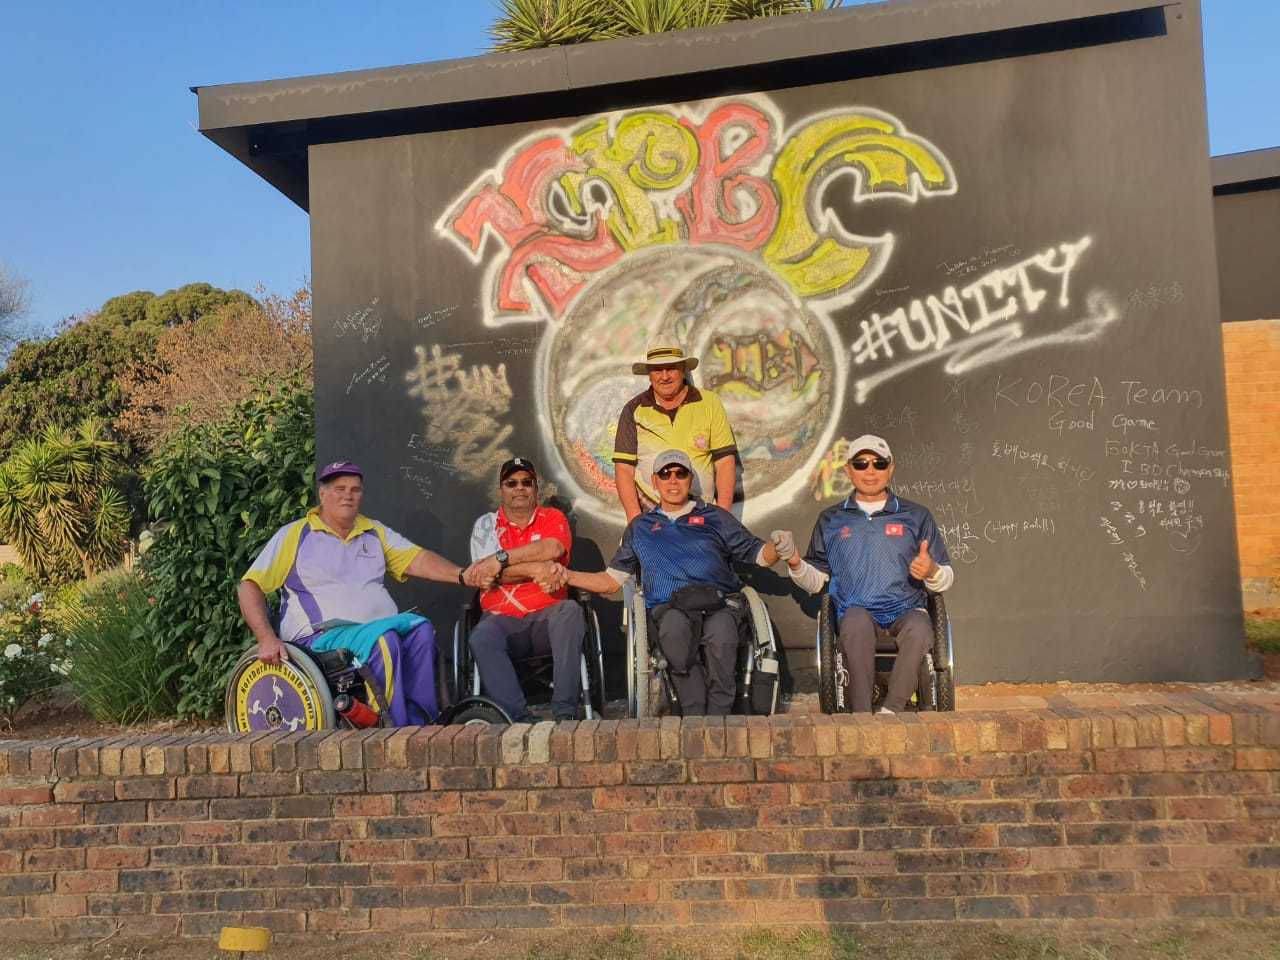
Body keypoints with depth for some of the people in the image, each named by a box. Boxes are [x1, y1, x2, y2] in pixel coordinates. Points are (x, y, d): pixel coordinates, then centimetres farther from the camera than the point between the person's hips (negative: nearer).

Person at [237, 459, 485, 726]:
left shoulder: (376, 532, 20)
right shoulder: (294, 535, 9)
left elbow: (417, 559, 7)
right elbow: (249, 587, 3)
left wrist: (462, 575, -12)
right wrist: (267, 639, -12)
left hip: (383, 627, 4)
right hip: (322, 637, -4)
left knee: (420, 627, -27)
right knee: (383, 639, -33)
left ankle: (417, 722, -26)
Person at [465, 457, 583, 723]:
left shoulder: (552, 518, 13)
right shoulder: (486, 525, 13)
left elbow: (553, 548, -12)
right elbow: (485, 572, -5)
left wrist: (502, 559, -14)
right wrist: (536, 569, -15)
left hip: (547, 616, 0)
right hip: (502, 619, 0)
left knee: (570, 611, -32)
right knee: (481, 639, -32)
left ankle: (565, 710, -32)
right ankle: (520, 718, -34)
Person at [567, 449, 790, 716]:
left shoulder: (715, 517, 23)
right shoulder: (639, 527, 27)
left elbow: (757, 555, 18)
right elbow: (613, 579, 25)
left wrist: (777, 548, -6)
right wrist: (566, 575, 12)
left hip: (717, 600, 0)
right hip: (668, 606, 0)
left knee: (721, 633, -37)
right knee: (674, 628, -37)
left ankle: (718, 718, -27)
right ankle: (695, 716, -31)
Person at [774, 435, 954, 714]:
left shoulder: (916, 516, 15)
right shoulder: (831, 520, 17)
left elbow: (946, 579, 15)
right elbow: (817, 581, 16)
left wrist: (931, 571, -9)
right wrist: (796, 563, -5)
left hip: (905, 614, 0)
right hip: (856, 614, 0)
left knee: (919, 627, -34)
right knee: (857, 618, -36)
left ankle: (890, 712, -31)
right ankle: (861, 714, -32)